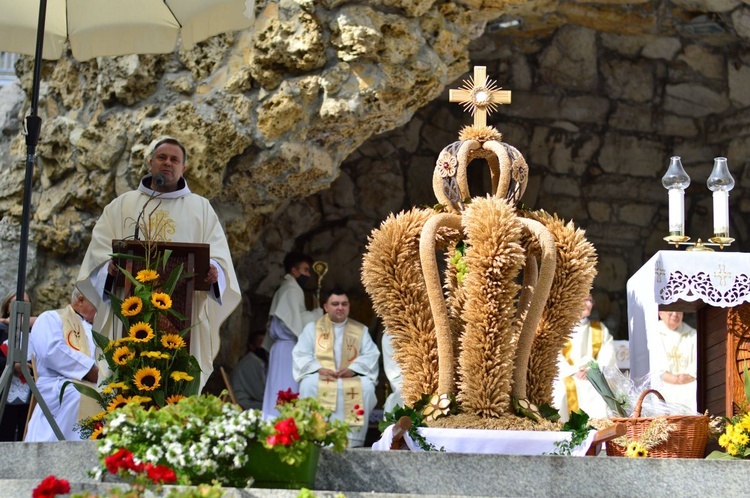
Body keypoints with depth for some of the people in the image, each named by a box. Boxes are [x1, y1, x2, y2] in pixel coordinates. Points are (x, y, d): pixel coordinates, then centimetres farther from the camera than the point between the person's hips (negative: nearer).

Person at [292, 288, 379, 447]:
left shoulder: (361, 330, 12)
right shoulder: (312, 327, 10)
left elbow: (371, 354, -1)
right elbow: (300, 354, 0)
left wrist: (353, 369, -20)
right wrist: (318, 368, -19)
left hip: (353, 378, 1)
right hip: (321, 377, -1)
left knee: (366, 386, -32)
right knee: (309, 384, -35)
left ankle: (352, 442, -31)